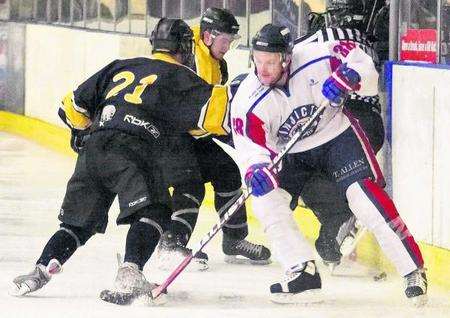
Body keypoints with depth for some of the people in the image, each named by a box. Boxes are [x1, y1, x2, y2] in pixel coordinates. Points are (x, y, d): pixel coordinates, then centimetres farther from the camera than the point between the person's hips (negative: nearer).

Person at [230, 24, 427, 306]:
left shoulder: (316, 58, -25)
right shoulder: (248, 100, -20)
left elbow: (357, 58, -14)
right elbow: (251, 147, -23)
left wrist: (346, 78, -36)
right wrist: (257, 170, -45)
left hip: (336, 135, -3)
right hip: (292, 154, 3)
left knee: (364, 195, -20)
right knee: (265, 197, -17)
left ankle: (414, 271, -14)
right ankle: (304, 274, -14)